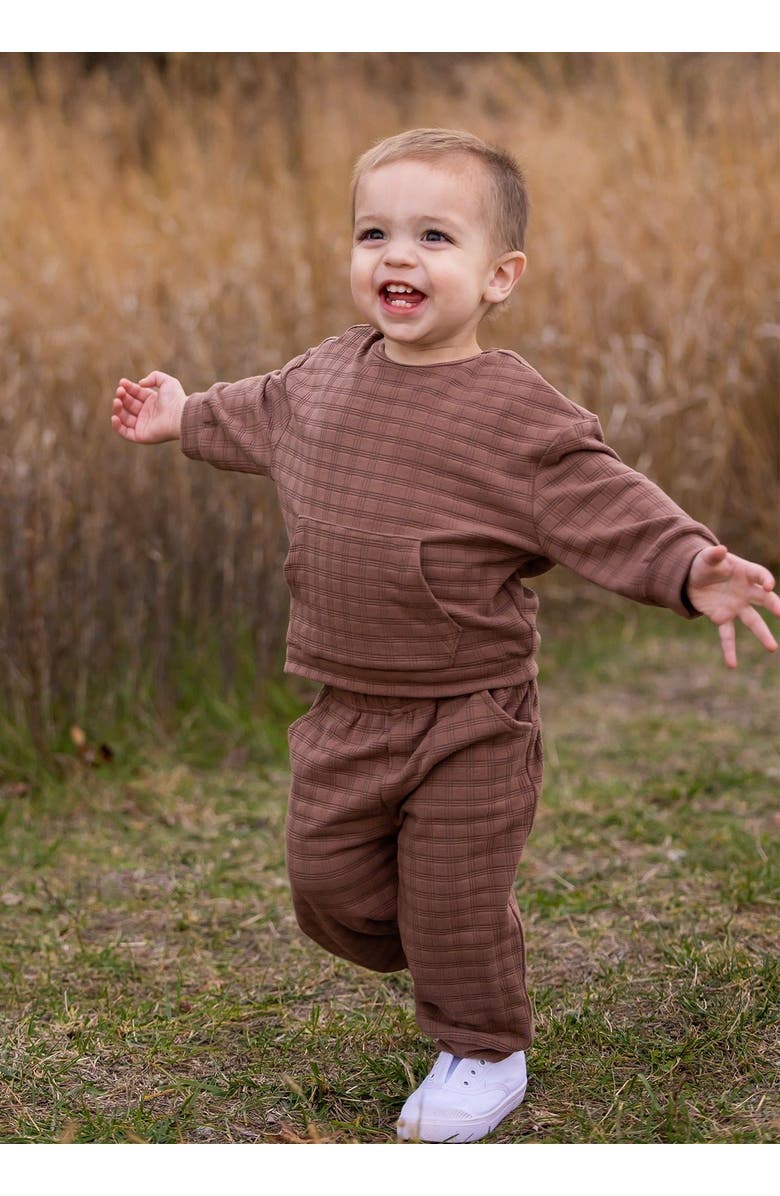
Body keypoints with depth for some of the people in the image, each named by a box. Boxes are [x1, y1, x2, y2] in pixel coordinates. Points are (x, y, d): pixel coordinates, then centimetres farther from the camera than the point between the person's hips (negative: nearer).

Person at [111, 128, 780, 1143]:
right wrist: (185, 418, 38)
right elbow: (263, 416, 25)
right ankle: (443, 961, 42)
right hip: (346, 714, 6)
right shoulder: (326, 375, 3)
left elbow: (607, 506, -21)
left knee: (456, 904, 3)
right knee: (328, 886, 13)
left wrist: (691, 571, -37)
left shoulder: (520, 414, -17)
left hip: (471, 721, -6)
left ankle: (485, 1052, 30)